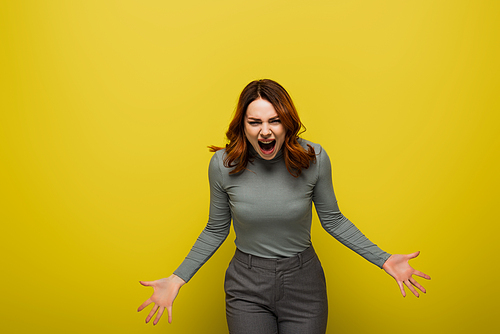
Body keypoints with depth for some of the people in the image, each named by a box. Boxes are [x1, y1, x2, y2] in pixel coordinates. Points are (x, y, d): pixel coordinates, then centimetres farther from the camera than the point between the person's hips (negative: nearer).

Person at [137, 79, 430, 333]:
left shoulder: (314, 158, -15)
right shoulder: (223, 164, -14)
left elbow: (332, 220, -1)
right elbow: (216, 230, -1)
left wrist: (384, 260, -5)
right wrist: (178, 279, -7)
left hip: (304, 284, 1)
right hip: (247, 287, 0)